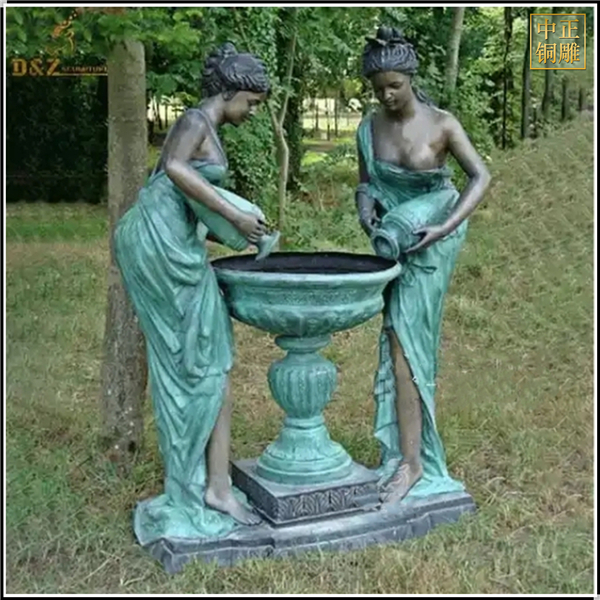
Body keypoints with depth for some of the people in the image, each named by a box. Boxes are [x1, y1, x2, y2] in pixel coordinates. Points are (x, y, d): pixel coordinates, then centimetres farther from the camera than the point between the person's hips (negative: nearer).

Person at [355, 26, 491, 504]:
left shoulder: (442, 124, -12)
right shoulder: (369, 128, -1)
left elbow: (482, 177, -11)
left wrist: (445, 228, -23)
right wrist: (367, 209, -14)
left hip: (431, 242, -4)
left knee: (404, 344, -11)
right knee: (402, 344, 5)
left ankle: (411, 461, -5)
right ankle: (407, 455, 14)